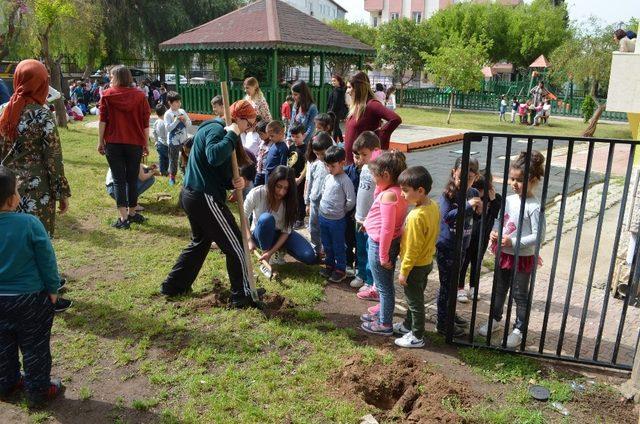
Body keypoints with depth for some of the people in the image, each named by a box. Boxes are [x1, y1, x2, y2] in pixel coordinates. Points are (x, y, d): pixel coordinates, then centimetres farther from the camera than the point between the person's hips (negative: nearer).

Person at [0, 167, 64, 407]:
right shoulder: (29, 224, -23)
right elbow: (47, 260, -15)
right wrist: (53, 288, -1)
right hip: (30, 297, -4)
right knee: (34, 348, 12)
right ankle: (38, 392, 26)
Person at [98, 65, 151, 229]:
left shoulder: (107, 95, 0)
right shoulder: (140, 95, 1)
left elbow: (103, 120, -2)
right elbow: (145, 123, 1)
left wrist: (100, 142, 5)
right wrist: (146, 144, 8)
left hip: (113, 143, -1)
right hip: (135, 144, 1)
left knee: (118, 180, 2)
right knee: (132, 179, 13)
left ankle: (123, 218, -4)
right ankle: (132, 213, 22)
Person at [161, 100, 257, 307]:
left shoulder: (224, 134, 17)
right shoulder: (215, 129, -13)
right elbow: (214, 157, -34)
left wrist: (235, 182, -6)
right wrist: (232, 136, -21)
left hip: (192, 195, 11)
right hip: (204, 198, -11)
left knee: (200, 242, 27)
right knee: (235, 246, 0)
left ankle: (173, 285, 36)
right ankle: (243, 296, 11)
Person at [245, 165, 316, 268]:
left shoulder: (290, 200, -17)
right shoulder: (257, 193, -24)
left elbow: (286, 231, -16)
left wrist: (272, 251, -27)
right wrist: (250, 240, -24)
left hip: (280, 235, 2)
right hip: (261, 235, -2)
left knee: (309, 257, -18)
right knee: (266, 218, -38)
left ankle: (279, 250, 7)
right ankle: (265, 251, -18)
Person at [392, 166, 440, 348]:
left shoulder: (417, 216, -31)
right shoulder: (433, 206, -4)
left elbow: (413, 248, -26)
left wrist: (403, 271, -16)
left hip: (416, 265, -9)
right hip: (427, 261, 9)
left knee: (415, 301, 9)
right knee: (414, 297, 25)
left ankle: (417, 337, 24)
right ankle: (408, 325, 43)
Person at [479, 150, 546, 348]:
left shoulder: (534, 207, -20)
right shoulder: (508, 200, -2)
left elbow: (538, 236, -21)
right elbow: (499, 220, 10)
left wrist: (513, 242, -26)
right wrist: (494, 232, -11)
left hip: (523, 258, -6)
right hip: (503, 254, 6)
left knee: (520, 295, 11)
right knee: (499, 289, 22)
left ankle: (518, 330, 27)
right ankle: (495, 320, 41)